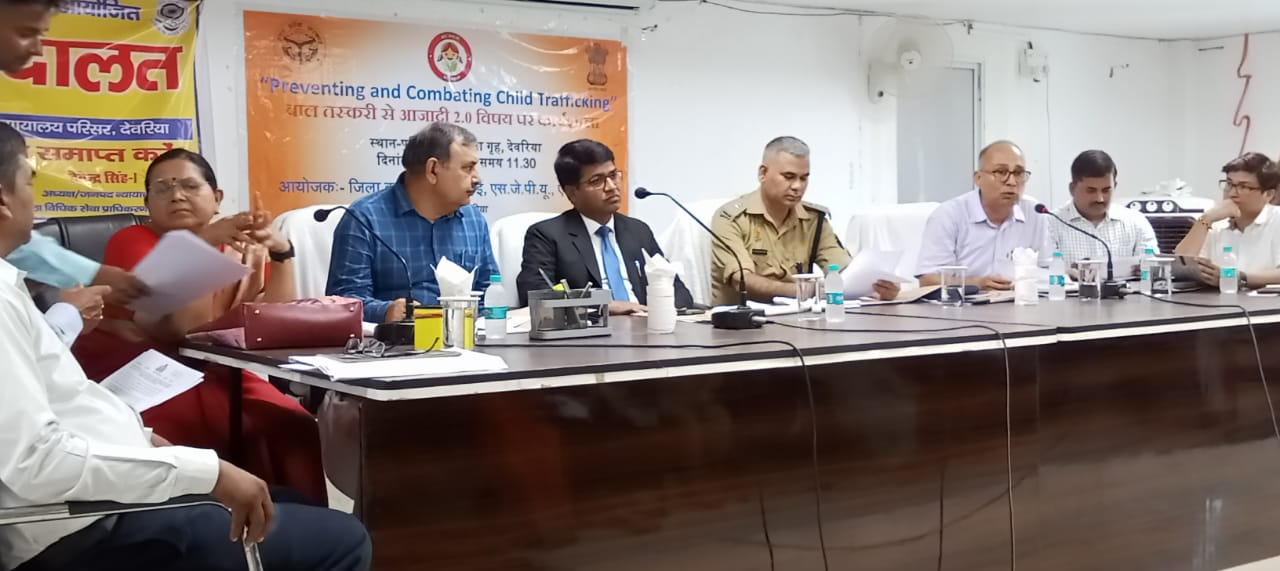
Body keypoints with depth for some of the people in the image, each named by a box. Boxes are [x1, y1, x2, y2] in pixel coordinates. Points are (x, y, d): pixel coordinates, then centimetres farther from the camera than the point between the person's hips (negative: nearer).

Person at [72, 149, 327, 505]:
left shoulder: (241, 246, 9)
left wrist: (280, 251, -12)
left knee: (293, 426, -16)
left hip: (208, 374, 5)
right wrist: (203, 245, -26)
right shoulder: (133, 241, -5)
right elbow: (190, 326, -18)